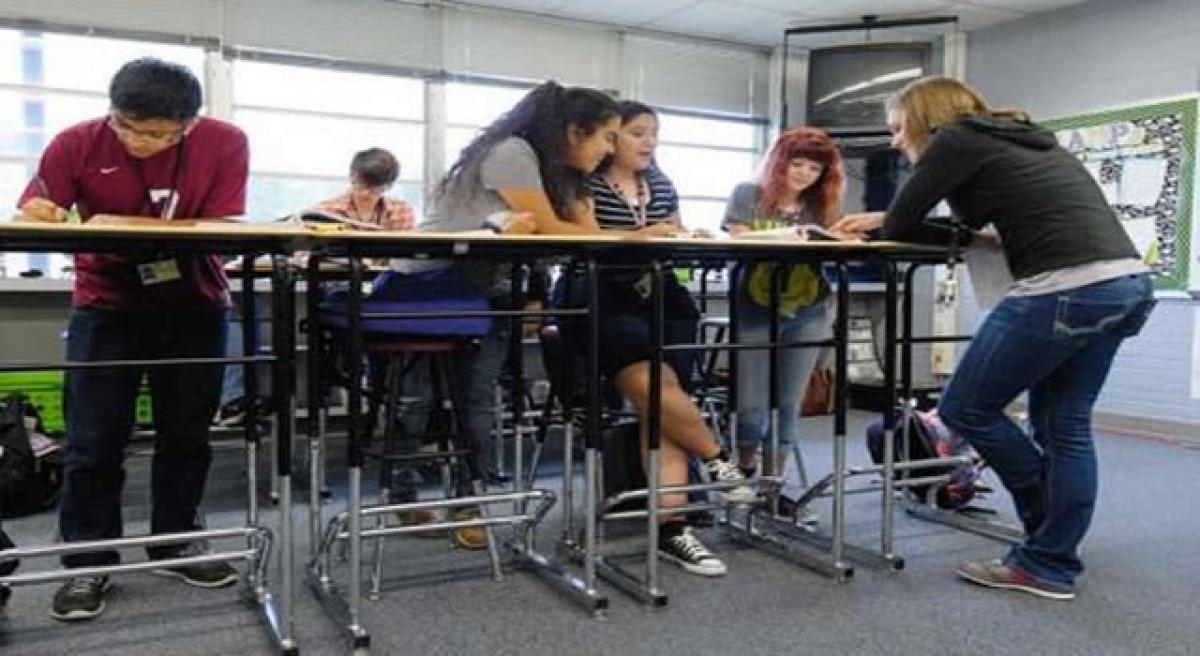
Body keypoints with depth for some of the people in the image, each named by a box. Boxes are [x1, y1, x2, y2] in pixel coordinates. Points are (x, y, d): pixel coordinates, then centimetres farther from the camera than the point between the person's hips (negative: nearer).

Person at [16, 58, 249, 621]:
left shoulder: (225, 144, -14)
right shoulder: (78, 143, -11)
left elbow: (222, 230, -20)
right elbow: (31, 214, -11)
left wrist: (122, 226, -27)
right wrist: (38, 213, -36)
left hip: (196, 309, 1)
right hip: (107, 309, 0)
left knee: (186, 434, 9)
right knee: (93, 441, 0)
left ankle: (174, 544, 25)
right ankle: (88, 563, 14)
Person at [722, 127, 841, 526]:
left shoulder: (823, 207, 7)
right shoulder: (748, 196, 0)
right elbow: (736, 245, -12)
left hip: (809, 313, 3)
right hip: (755, 311, -3)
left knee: (788, 405, 8)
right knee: (751, 404, -3)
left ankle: (777, 488, 18)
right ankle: (743, 479, 22)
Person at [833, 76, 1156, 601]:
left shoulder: (955, 140, 1)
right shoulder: (1016, 140, 27)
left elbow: (899, 232, 4)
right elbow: (969, 222, 33)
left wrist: (879, 227, 27)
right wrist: (881, 219, 31)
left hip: (1066, 289, -9)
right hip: (1129, 283, 9)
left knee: (965, 409, 4)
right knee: (1064, 426, 15)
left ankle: (1043, 565, 18)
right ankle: (1052, 565, 20)